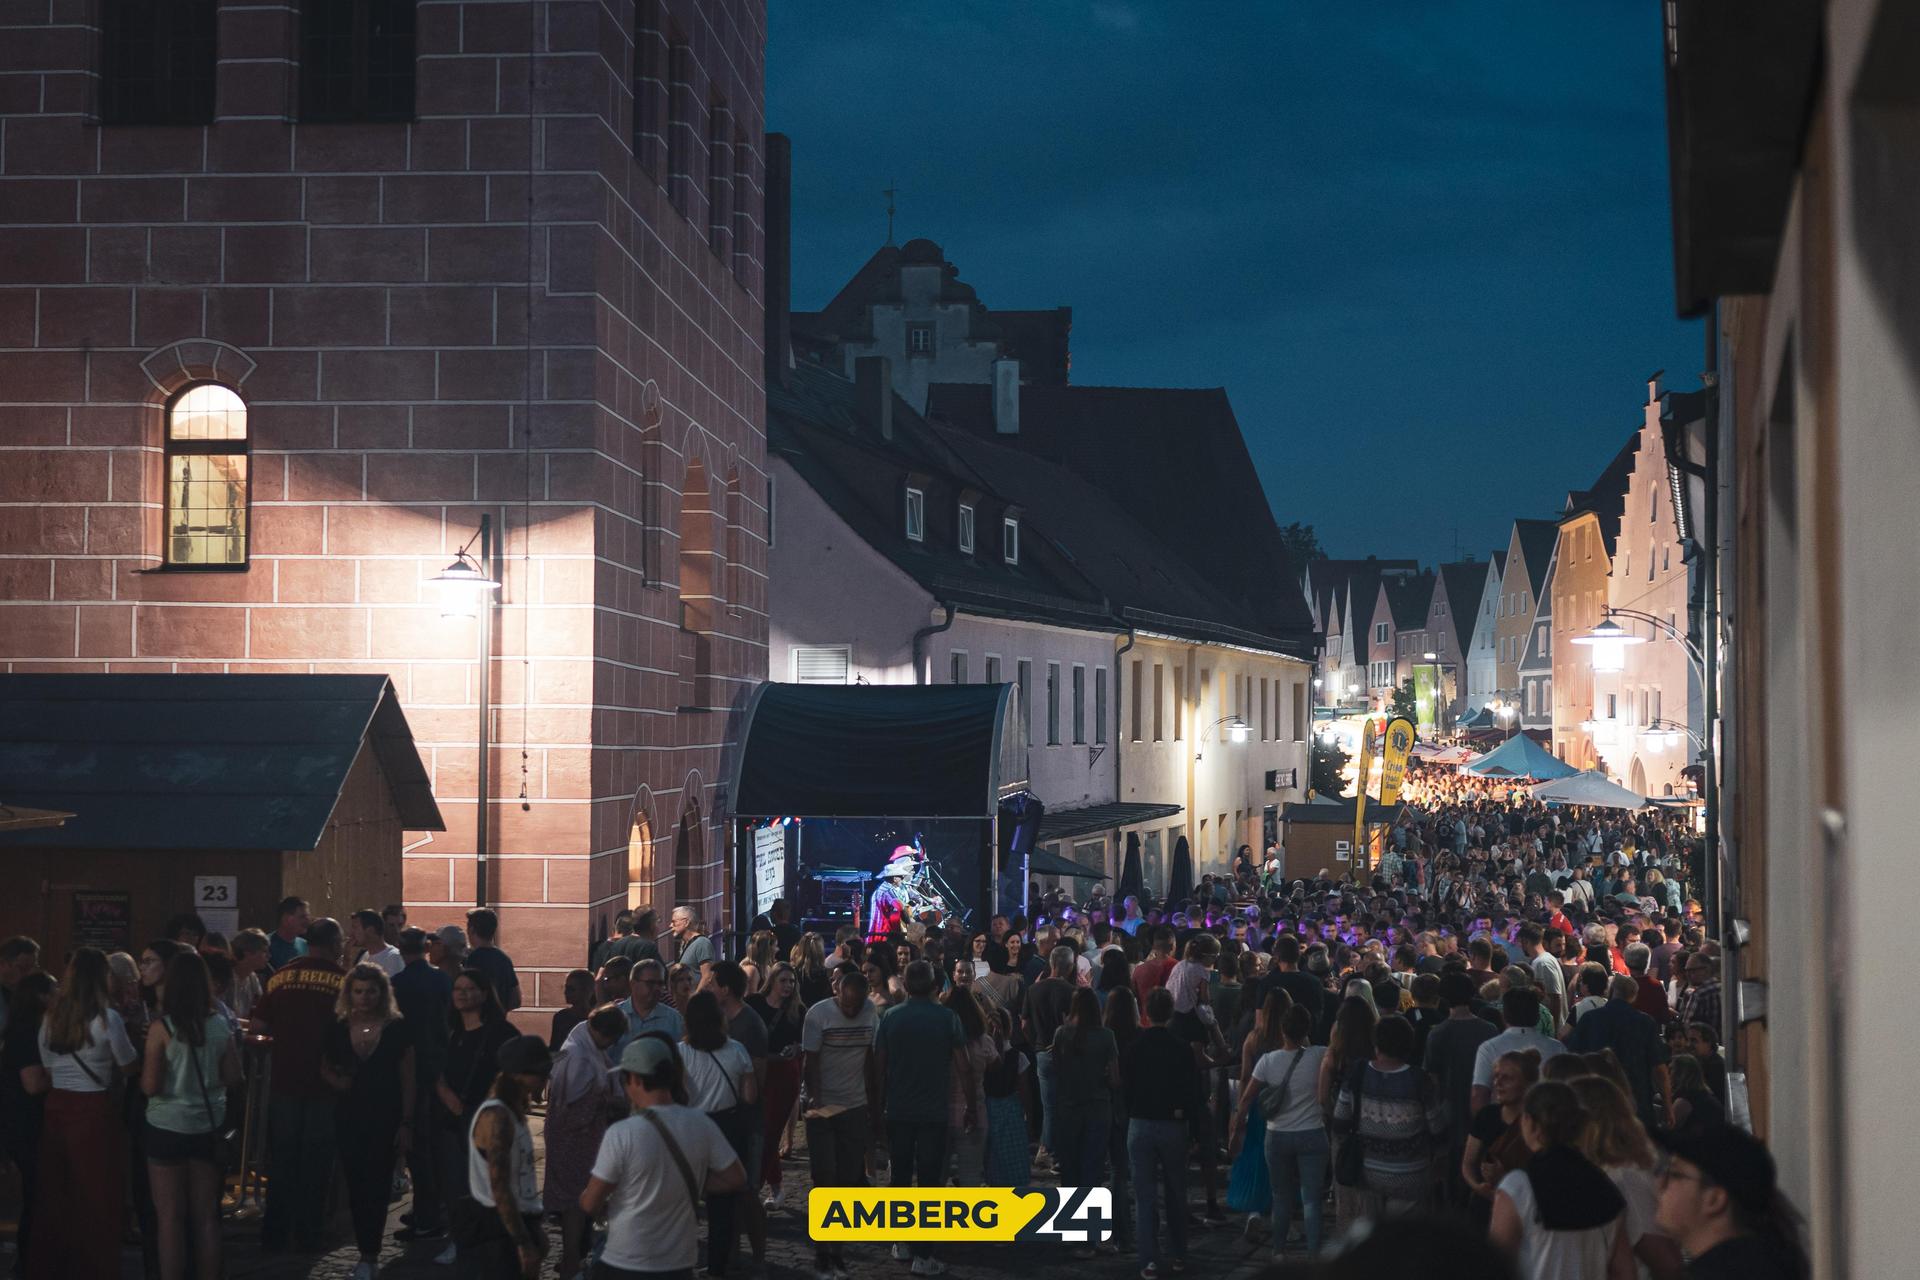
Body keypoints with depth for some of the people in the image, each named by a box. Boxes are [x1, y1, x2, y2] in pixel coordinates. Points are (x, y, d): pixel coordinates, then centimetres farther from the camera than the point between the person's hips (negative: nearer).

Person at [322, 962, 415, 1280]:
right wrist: (337, 1082, -7)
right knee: (356, 1187, 5)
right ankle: (368, 1255, 16)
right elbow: (325, 1067, 16)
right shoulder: (339, 1027, 3)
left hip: (385, 1119, -3)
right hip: (349, 1117, 3)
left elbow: (408, 1079, -2)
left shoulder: (397, 1028, -4)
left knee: (376, 1186, -3)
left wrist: (406, 1123, -5)